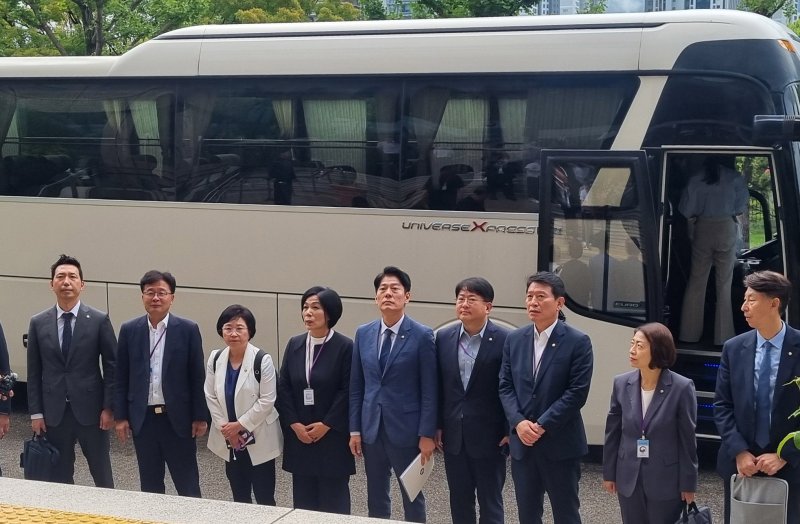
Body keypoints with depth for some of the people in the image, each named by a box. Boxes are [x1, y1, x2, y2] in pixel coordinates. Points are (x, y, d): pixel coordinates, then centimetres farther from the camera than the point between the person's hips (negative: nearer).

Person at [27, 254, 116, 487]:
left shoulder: (99, 320, -3)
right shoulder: (38, 323, 3)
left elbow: (112, 367, -1)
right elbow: (34, 372, 6)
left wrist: (109, 407, -6)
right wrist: (36, 413, 1)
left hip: (90, 410, -2)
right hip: (53, 412, 2)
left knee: (102, 475, 7)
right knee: (59, 478, 9)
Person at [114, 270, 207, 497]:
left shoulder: (188, 330, -4)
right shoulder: (129, 330, 3)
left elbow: (197, 377, -2)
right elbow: (121, 377, 6)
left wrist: (200, 417, -4)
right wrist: (121, 417, 2)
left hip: (177, 418, -2)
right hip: (143, 418, 2)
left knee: (188, 486, 3)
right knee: (150, 485, 12)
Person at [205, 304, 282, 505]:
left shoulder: (262, 360, -15)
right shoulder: (215, 359, 1)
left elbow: (267, 401, -15)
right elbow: (211, 397, 3)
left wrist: (240, 425, -15)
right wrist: (224, 428, -7)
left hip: (259, 439, -5)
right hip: (229, 439, 5)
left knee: (264, 497, 1)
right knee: (239, 497, 15)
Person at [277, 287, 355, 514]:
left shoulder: (345, 346, -8)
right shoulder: (294, 344, 6)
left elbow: (348, 391, -11)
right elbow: (283, 387, 5)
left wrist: (326, 425, -14)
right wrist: (294, 424, -6)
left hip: (332, 435, -4)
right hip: (299, 435, 4)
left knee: (333, 498, 3)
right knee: (303, 497, 8)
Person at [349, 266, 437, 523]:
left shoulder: (422, 335, -8)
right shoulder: (363, 334, 4)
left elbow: (429, 390, -8)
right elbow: (356, 386, 8)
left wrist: (427, 434, -11)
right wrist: (355, 429, 4)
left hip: (406, 429, -4)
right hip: (371, 429, 4)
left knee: (412, 497, 10)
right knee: (376, 497, 13)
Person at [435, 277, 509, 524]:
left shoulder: (504, 340, -10)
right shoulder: (444, 337, 3)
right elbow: (439, 386, 7)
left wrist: (509, 430, -9)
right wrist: (437, 426, 5)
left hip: (489, 436, -4)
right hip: (453, 435, 4)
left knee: (490, 502, 6)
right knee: (459, 501, 13)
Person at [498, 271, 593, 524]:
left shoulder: (578, 342, -8)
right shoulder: (514, 339, 7)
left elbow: (577, 392, -13)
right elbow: (505, 386, 5)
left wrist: (542, 425, -16)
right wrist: (518, 422, -11)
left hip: (560, 444, -4)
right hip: (522, 442, 4)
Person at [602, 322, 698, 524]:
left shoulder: (682, 387, -13)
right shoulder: (622, 383, -2)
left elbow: (688, 440, -8)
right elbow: (613, 432, 6)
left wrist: (688, 484, -6)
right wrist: (609, 473, 8)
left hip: (666, 480, -3)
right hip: (629, 478, 4)